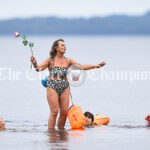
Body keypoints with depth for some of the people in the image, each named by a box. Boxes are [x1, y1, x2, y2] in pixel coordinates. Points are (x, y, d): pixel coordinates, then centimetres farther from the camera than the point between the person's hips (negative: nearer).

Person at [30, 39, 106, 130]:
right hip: (52, 86, -4)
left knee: (64, 112, 0)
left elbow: (82, 66, 10)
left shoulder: (68, 61, 12)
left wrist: (96, 66, 1)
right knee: (54, 112, -9)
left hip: (65, 87, 4)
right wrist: (35, 64, -31)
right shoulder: (51, 60, 2)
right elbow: (39, 68, -8)